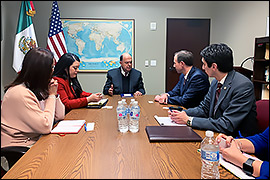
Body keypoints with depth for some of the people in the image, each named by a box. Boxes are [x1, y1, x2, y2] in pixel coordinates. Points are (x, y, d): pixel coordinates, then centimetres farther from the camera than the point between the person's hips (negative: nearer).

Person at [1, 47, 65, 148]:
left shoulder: (37, 89, 6)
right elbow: (46, 127, -25)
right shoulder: (20, 93, -22)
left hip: (34, 141, 8)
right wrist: (51, 95, -15)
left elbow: (60, 116, 9)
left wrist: (54, 94, -5)